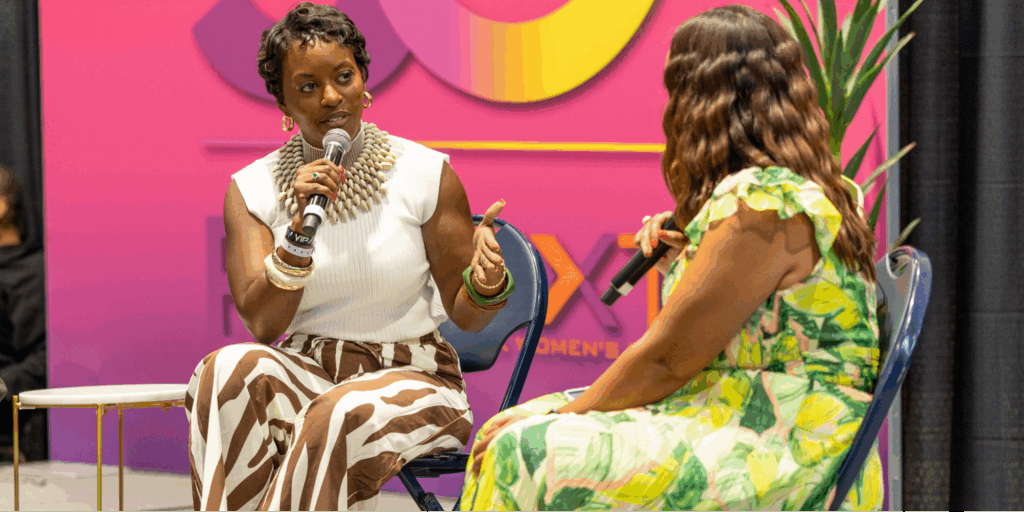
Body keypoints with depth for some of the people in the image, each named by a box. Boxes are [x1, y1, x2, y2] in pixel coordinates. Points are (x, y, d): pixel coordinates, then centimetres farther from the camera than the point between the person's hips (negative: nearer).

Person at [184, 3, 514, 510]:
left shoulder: (427, 174, -2)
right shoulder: (252, 191, 2)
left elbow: (465, 315, 2)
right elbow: (263, 324, -8)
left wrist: (486, 283, -22)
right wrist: (300, 232, -22)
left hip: (410, 378, -2)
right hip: (306, 373, 2)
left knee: (340, 416, -36)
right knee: (230, 368, -30)